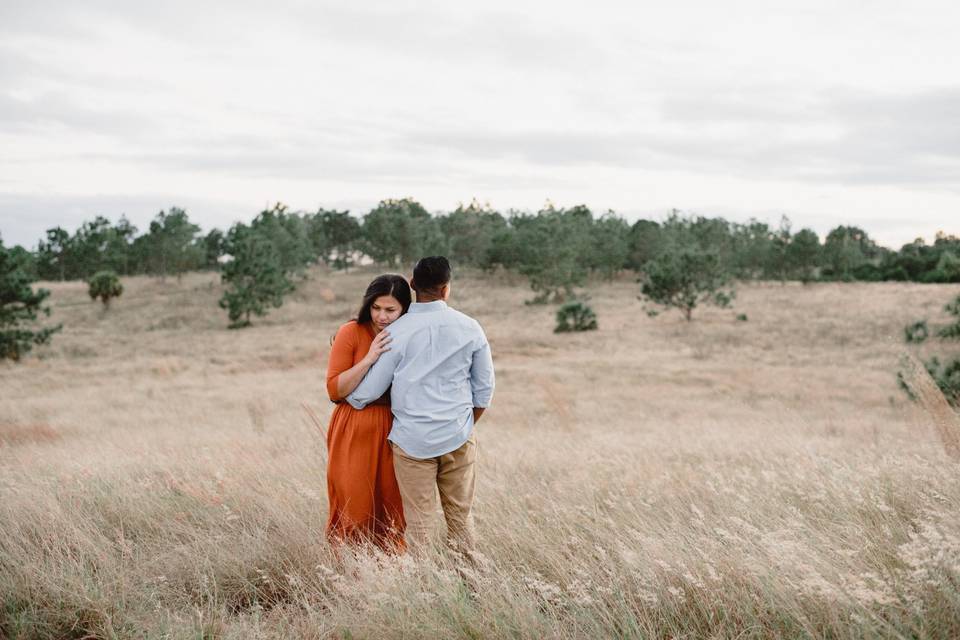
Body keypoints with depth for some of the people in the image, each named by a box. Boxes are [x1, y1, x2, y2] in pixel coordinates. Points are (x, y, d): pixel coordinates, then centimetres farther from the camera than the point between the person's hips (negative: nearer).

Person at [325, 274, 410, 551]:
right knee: (354, 508, -1)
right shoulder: (351, 333, -7)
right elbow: (335, 390, -12)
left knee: (393, 506, 7)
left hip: (393, 431, 3)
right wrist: (369, 358, -20)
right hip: (355, 432, -3)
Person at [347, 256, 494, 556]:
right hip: (459, 438, 2)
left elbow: (369, 390, 1)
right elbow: (484, 389, 9)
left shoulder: (397, 332, -6)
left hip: (413, 439, -2)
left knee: (418, 522, 3)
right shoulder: (469, 328, 1)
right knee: (461, 515, 12)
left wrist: (346, 399, 22)